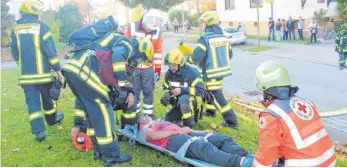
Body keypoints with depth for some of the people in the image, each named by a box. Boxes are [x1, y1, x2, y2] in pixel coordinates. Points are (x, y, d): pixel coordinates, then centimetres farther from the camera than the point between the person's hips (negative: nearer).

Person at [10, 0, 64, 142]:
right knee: (47, 98, 17)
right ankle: (52, 119, 38)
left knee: (32, 102, 5)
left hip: (26, 74, 3)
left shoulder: (15, 28, 5)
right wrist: (58, 70, -7)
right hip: (42, 72, -3)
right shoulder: (41, 26, -9)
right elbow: (50, 50, -13)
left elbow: (14, 52, 12)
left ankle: (39, 131, 1)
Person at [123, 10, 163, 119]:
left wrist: (157, 70, 6)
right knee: (133, 93, 3)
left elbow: (158, 52, 5)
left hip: (148, 68, 2)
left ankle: (149, 116, 20)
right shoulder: (130, 28, -11)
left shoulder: (157, 31, -2)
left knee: (149, 92, 7)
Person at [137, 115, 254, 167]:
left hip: (187, 135, 8)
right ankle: (239, 162, -58)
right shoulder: (144, 129, 21)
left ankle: (248, 158, -33)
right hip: (172, 140, -8)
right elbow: (153, 135, -4)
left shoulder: (161, 122, 41)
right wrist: (177, 131, -10)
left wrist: (201, 132, 19)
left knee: (223, 139, -12)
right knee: (204, 147, -37)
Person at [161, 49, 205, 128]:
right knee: (168, 121, -1)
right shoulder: (169, 73, -3)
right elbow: (166, 88, 12)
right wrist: (166, 96, -12)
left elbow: (200, 90, -24)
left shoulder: (191, 72, -21)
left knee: (183, 99, -39)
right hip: (179, 103, 6)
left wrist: (182, 90, -32)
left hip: (193, 100, -6)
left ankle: (189, 124, -21)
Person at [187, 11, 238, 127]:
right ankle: (210, 110, 41)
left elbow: (196, 57, -22)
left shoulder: (205, 38, -17)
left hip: (211, 73, -8)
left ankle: (231, 120, 2)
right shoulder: (223, 37, 6)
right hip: (222, 69, 8)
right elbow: (229, 54, 12)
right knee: (208, 90, 26)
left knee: (217, 96, 0)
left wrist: (189, 59, -1)